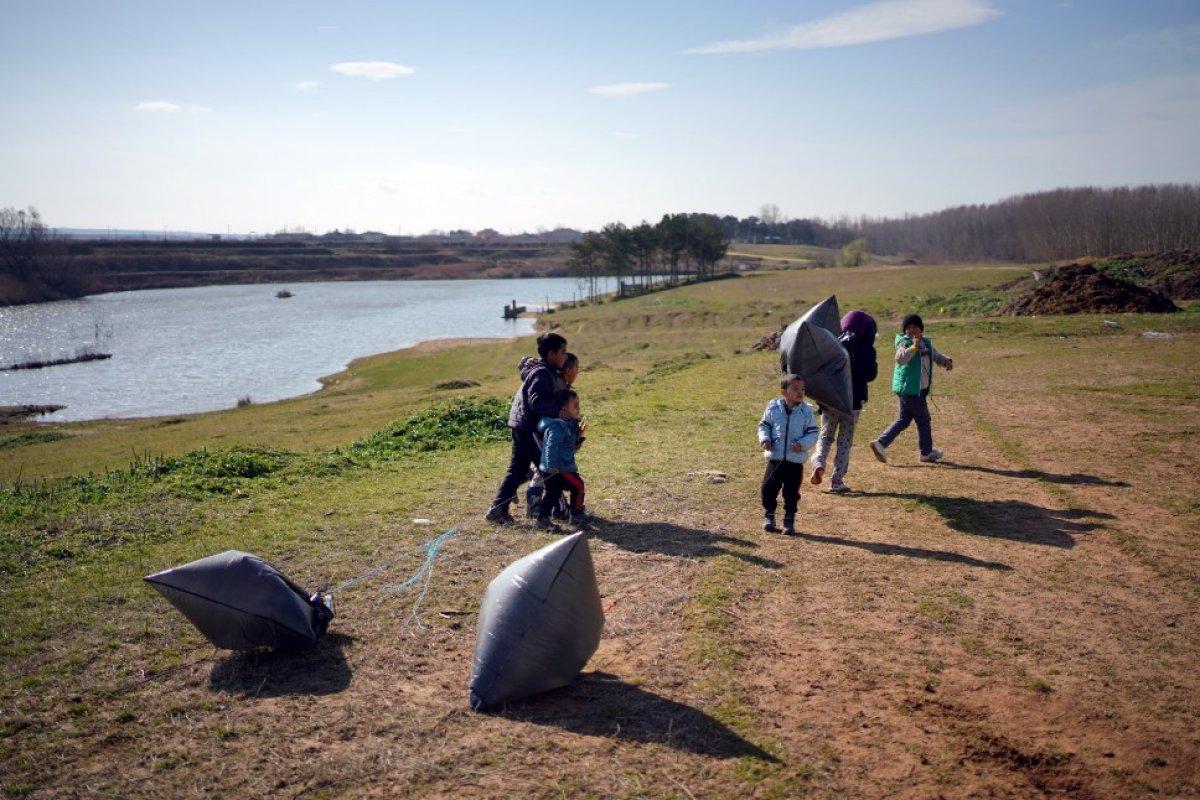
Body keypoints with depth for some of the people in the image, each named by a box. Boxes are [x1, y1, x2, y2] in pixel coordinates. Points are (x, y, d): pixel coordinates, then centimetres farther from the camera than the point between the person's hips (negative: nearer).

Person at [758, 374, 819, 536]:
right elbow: (764, 426, 7)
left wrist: (802, 444, -17)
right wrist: (764, 439, -11)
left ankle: (789, 522, 22)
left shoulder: (806, 411, -3)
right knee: (768, 489, 2)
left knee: (791, 494, 6)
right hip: (775, 459, 0)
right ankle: (769, 517, 22)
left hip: (796, 461, 0)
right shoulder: (773, 408, -2)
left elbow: (812, 433, -1)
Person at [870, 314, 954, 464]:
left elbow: (936, 356, 23)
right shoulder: (905, 343, -13)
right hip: (909, 388, -9)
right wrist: (914, 346, -41)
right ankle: (927, 452, 19)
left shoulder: (926, 342, 13)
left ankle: (880, 443, 11)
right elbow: (900, 358, -31)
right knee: (923, 419, 4)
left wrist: (947, 361, 3)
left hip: (920, 389, 9)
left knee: (904, 420, 11)